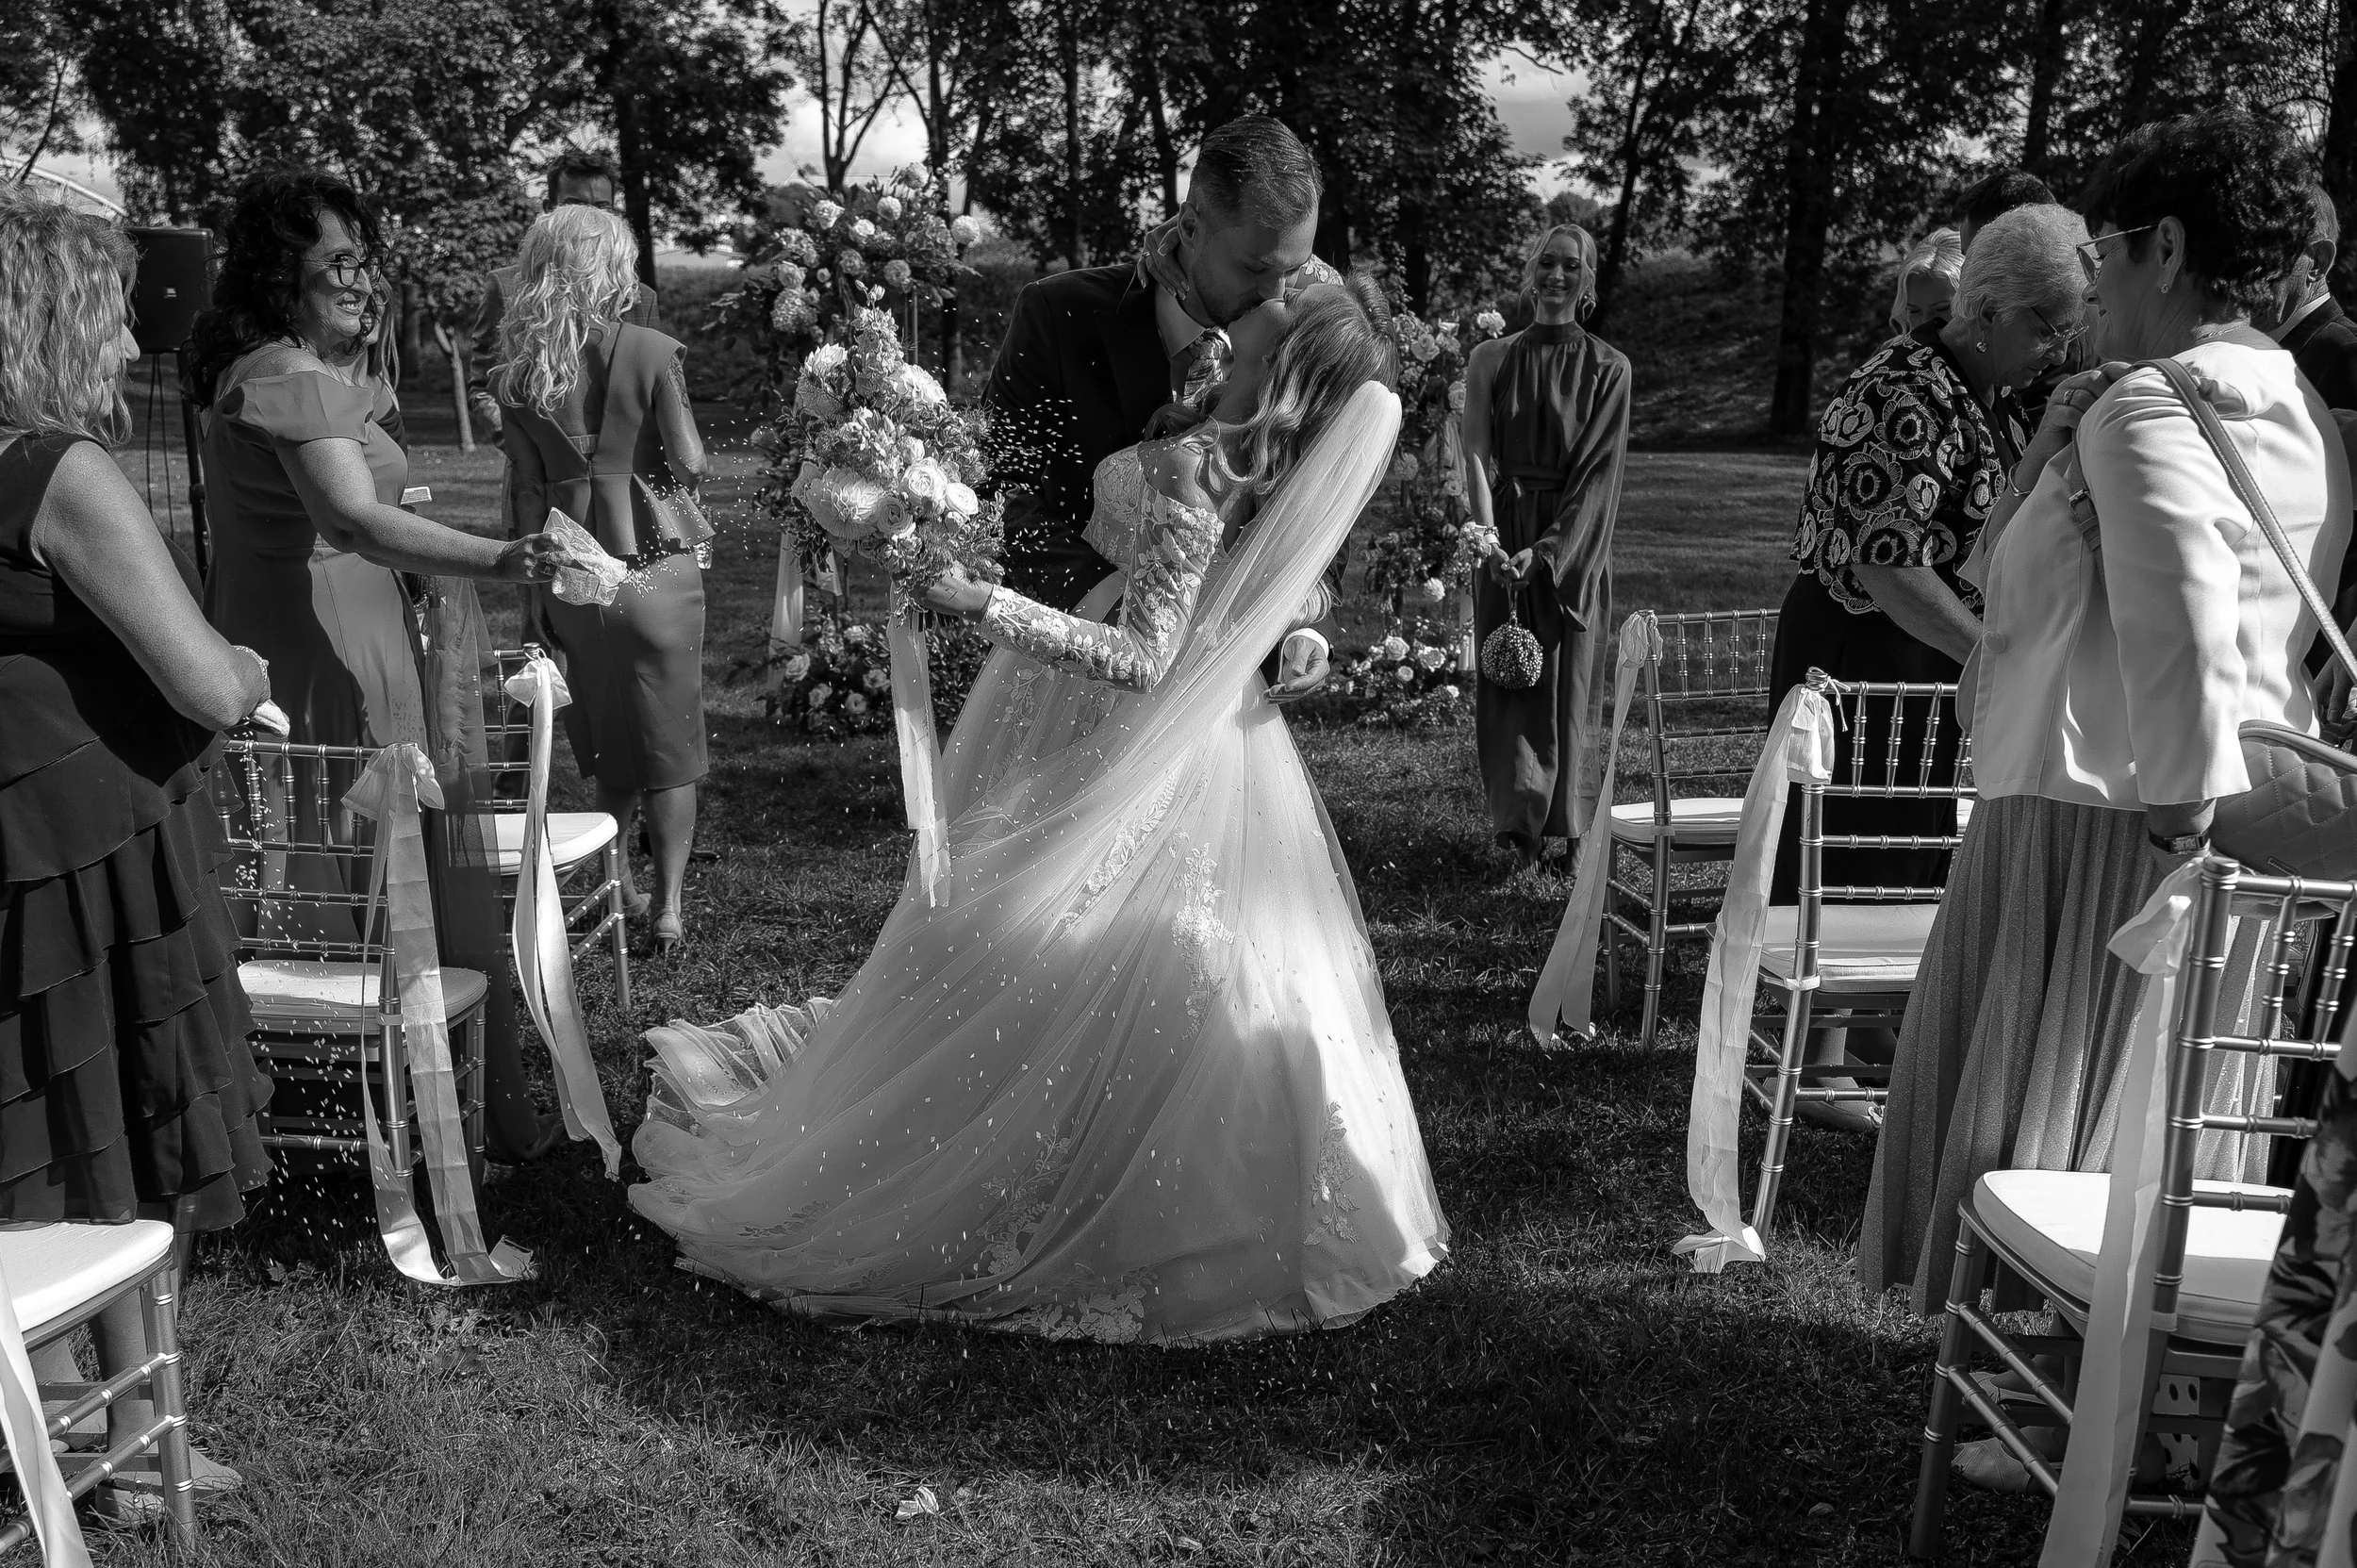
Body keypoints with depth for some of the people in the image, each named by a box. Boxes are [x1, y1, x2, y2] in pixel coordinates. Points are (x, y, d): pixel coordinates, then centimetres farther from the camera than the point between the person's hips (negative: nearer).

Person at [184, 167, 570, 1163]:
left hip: (255, 650, 10)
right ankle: (481, 1114, 6)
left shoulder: (239, 369, 14)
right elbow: (358, 521, -34)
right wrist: (501, 561, -47)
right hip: (331, 658, -10)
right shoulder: (295, 380, -19)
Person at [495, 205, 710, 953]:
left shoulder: (520, 372, 3)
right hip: (654, 566, -3)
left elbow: (527, 490, 5)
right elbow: (690, 466, -9)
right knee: (669, 746, 5)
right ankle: (668, 905, 3)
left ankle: (616, 888, 26)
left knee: (606, 746, 17)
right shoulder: (649, 352, -8)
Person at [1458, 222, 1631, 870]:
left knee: (1571, 677, 3)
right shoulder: (1492, 359, 4)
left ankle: (1571, 820, 15)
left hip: (1575, 543, -1)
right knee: (1510, 676, 0)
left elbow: (1599, 470, -6)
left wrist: (1548, 550, -16)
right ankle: (1519, 821, 5)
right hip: (1505, 537, 1)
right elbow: (1477, 455, -3)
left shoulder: (1607, 368, 1)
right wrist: (1488, 538, -18)